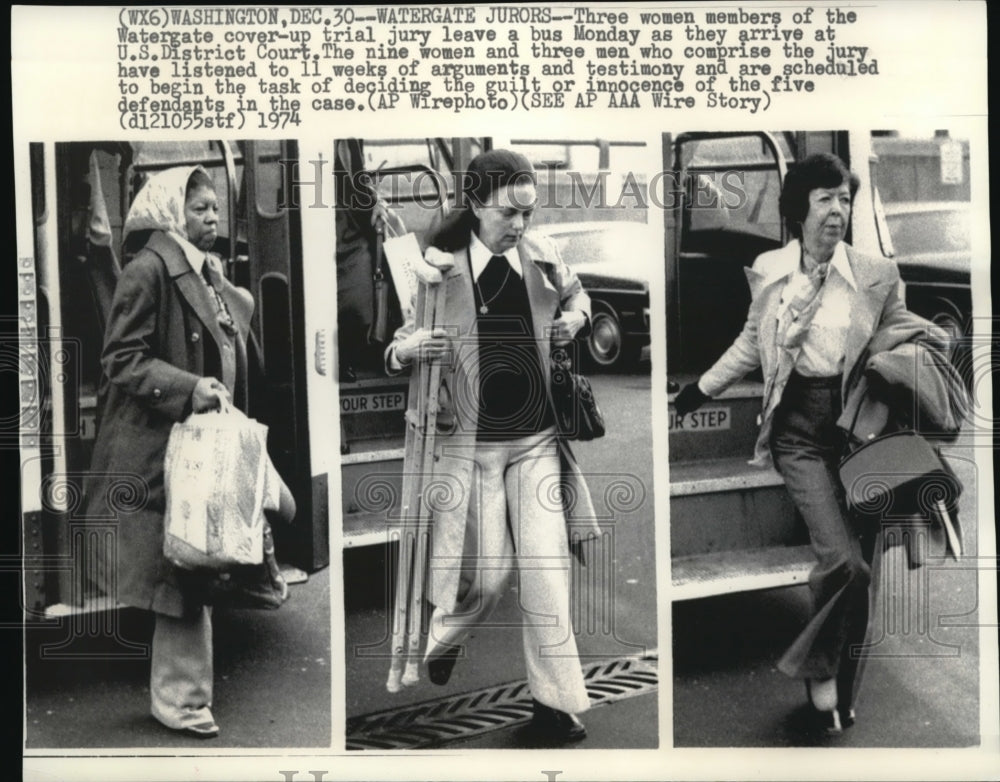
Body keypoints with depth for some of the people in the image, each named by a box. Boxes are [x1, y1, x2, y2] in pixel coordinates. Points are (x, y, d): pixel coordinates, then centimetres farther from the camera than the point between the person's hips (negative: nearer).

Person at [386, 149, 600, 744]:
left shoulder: (541, 256, 1)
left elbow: (576, 294, 24)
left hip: (537, 439, 3)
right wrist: (411, 348, -30)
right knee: (487, 572, 0)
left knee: (548, 565, -2)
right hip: (472, 444, -3)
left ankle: (556, 701, 10)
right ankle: (441, 642, 35)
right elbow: (393, 352, -7)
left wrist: (574, 317, 2)